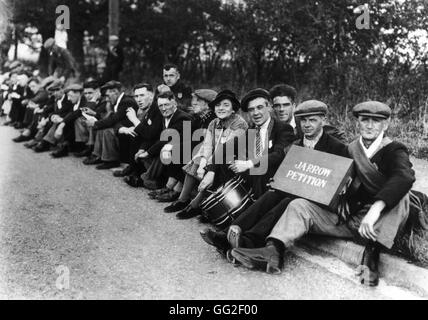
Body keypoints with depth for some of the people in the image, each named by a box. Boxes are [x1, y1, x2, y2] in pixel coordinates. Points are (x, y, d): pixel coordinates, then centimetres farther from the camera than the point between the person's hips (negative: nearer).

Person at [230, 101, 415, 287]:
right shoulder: (351, 149, 13)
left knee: (399, 196, -31)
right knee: (300, 205, -12)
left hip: (380, 223, -4)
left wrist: (376, 207, -42)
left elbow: (405, 177, -26)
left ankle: (371, 254, -37)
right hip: (347, 216, 4)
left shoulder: (395, 150, -4)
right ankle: (273, 252, -34)